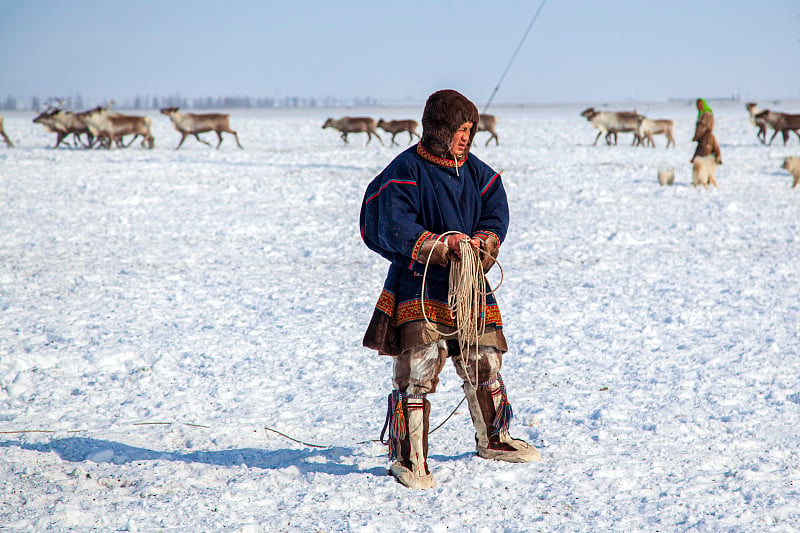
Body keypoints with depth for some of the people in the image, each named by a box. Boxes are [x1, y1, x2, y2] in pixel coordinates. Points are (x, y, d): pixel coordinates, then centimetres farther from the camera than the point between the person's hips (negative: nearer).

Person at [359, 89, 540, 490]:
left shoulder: (477, 172, 11)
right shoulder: (405, 171, -8)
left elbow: (496, 214, 5)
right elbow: (395, 229, -17)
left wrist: (482, 243, -17)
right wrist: (444, 246, -25)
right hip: (419, 287, -6)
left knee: (485, 365, 14)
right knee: (416, 372, -10)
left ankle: (493, 440, 34)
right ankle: (408, 458, 0)